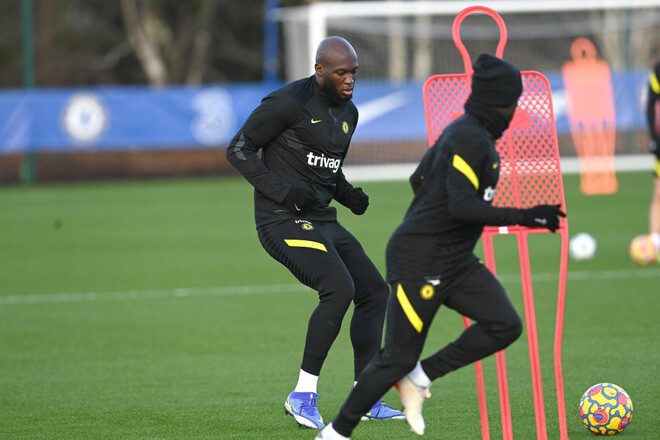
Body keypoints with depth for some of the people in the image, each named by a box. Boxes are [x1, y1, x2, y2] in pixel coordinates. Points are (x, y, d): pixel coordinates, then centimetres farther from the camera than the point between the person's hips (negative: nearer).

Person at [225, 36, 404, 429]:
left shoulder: (348, 113, 13)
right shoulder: (288, 103, -13)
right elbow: (239, 150, -11)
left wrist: (349, 194, 4)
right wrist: (283, 191, -20)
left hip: (324, 221, 9)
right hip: (284, 221, -9)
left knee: (375, 292, 8)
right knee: (339, 288, -24)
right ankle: (303, 395, -16)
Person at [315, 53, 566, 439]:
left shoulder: (465, 131, 11)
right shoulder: (470, 139, -19)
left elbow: (419, 179, 22)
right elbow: (462, 206, -28)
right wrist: (522, 217, -27)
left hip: (457, 262, 10)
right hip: (420, 262, -10)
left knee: (505, 326, -5)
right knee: (399, 357, -3)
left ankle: (420, 378, 4)